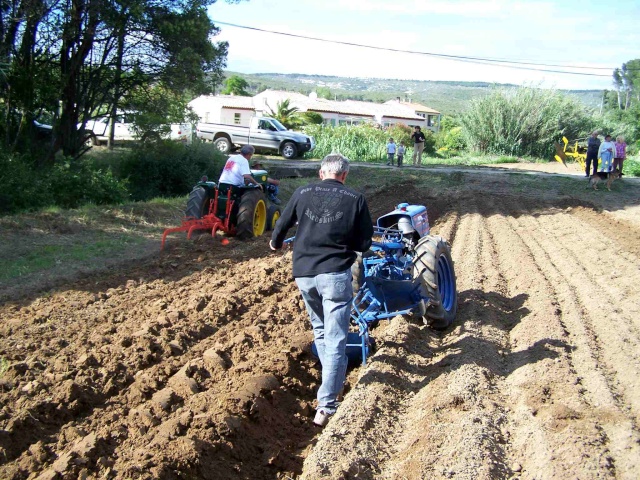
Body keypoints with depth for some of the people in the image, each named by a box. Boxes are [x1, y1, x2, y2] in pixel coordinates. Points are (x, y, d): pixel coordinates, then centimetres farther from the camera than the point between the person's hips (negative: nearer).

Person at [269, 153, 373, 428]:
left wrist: (276, 244, 36)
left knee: (320, 330, 25)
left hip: (303, 273, 3)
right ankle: (326, 405, -6)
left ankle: (334, 377, 39)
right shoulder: (355, 200, -1)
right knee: (335, 340, -1)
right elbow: (364, 244, 3)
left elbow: (281, 227, 15)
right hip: (335, 273, -3)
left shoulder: (302, 194, 3)